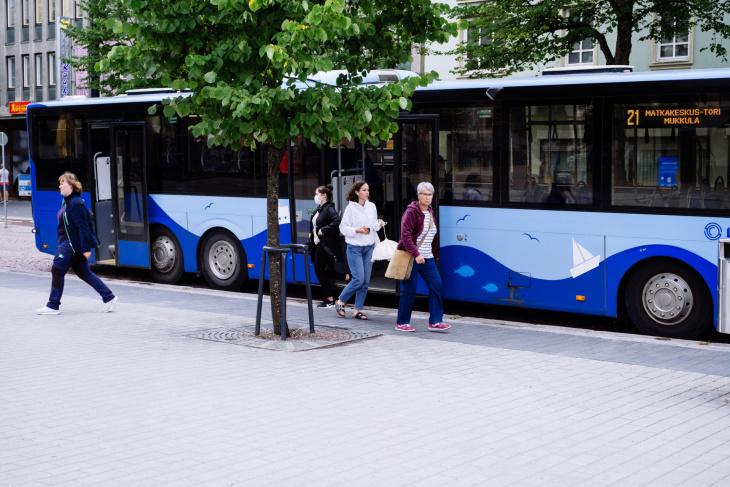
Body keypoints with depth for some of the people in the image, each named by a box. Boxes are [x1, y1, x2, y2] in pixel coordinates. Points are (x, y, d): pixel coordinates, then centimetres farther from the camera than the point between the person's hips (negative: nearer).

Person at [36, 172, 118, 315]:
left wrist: (86, 248, -25)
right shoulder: (68, 202, 14)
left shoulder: (76, 203, -18)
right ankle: (109, 297, 17)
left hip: (73, 245, -10)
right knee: (84, 273, 13)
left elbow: (83, 227, -22)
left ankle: (53, 306, 4)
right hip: (67, 243, 10)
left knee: (57, 271, -5)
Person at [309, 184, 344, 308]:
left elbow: (337, 221, -30)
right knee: (320, 271, 10)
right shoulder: (319, 209, 16)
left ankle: (330, 299, -2)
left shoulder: (329, 209, -14)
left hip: (325, 245, -10)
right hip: (318, 243, 10)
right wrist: (312, 234, 12)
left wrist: (323, 231, -24)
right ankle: (327, 298, 16)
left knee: (319, 270, -8)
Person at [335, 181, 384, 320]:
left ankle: (357, 310, 11)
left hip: (369, 247, 6)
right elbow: (343, 227, -6)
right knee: (359, 279, -12)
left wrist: (378, 224, -2)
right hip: (355, 248, -6)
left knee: (366, 281, 3)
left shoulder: (372, 207, 8)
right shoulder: (351, 208, -7)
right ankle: (340, 302, 9)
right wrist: (357, 230, -20)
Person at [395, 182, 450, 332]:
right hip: (411, 257, -7)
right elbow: (405, 235, -18)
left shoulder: (431, 213, 14)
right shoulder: (411, 212, -10)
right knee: (409, 289, -3)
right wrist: (416, 254, -26)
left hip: (427, 258, 7)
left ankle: (435, 322, 0)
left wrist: (435, 255, 19)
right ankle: (401, 323, 10)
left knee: (436, 285, -3)